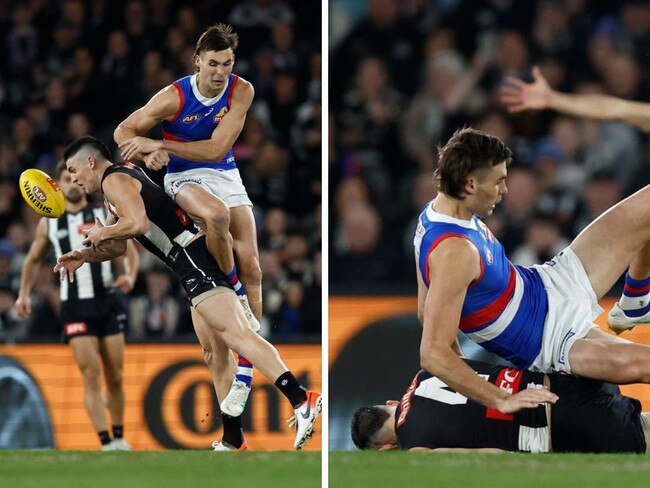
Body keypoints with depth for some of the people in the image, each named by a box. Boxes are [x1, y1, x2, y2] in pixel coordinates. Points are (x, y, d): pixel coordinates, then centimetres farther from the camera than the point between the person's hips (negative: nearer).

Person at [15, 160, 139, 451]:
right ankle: (106, 441, -13)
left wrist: (130, 276, -13)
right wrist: (24, 294, 12)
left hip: (107, 302, 0)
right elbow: (33, 260, 22)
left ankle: (119, 436, 18)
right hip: (74, 307, 0)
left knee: (115, 376, 2)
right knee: (91, 375, -11)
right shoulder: (49, 224, 8)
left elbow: (130, 252, 6)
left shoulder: (105, 216, 4)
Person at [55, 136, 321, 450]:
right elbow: (116, 246, 40)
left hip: (194, 256, -11)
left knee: (236, 335, -24)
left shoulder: (115, 179, -2)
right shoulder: (123, 183, 30)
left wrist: (102, 233, -3)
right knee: (215, 352, 14)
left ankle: (301, 400, -39)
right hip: (198, 268, 11)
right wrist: (84, 256, 24)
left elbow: (138, 223, -20)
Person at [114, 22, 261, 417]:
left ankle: (245, 377, -1)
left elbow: (217, 149, -18)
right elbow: (124, 131, -8)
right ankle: (236, 295, -14)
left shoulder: (241, 91, -12)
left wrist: (159, 145, -25)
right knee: (216, 213, -39)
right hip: (184, 178, -3)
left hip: (226, 175, 3)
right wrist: (148, 154, -28)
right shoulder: (174, 97, -17)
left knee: (251, 267, -6)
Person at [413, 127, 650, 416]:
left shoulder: (435, 213, -2)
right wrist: (501, 401, -36)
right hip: (548, 342, -9)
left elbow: (427, 312, 11)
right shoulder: (454, 252, -31)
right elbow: (433, 353, -36)